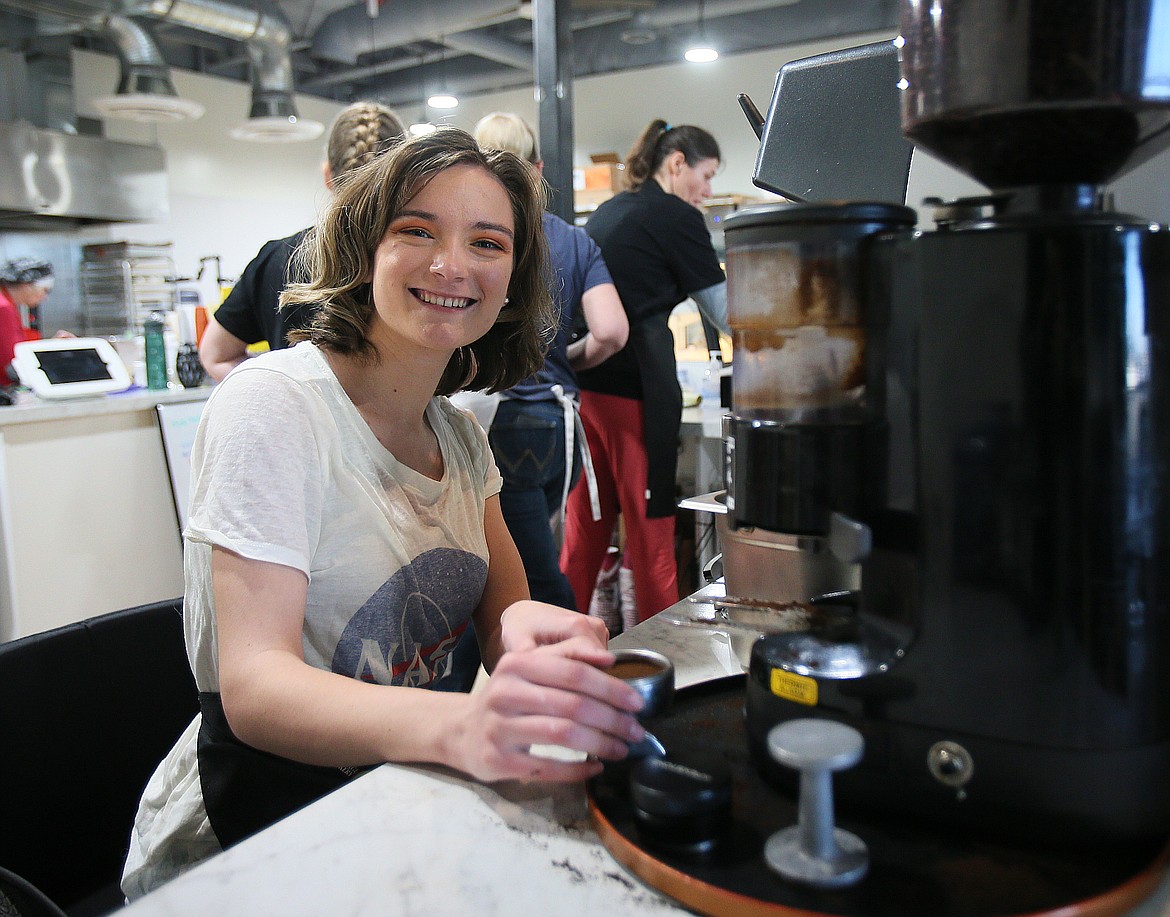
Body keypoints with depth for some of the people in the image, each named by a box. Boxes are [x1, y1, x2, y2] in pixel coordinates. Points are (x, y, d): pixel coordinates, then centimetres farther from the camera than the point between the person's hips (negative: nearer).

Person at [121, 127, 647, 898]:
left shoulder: (459, 434, 6)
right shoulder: (272, 404, -15)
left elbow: (504, 615, 2)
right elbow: (254, 687, -24)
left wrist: (528, 625, -23)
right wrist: (461, 727, -42)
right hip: (244, 843, -6)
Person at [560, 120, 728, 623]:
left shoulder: (608, 211, 19)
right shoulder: (678, 218, -4)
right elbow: (726, 313, 2)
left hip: (578, 380, 8)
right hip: (633, 387, -7)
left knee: (584, 530, 12)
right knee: (650, 532, 1)